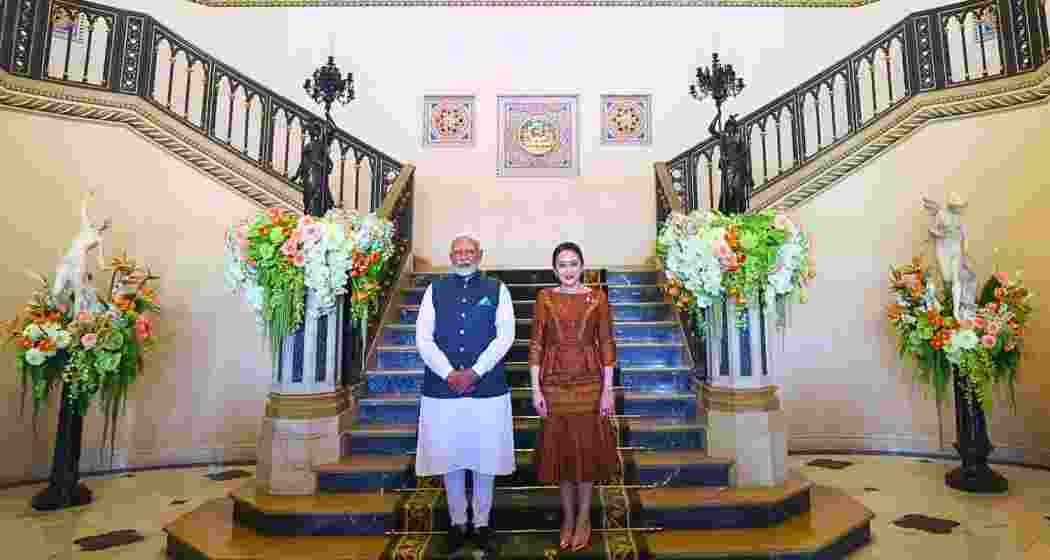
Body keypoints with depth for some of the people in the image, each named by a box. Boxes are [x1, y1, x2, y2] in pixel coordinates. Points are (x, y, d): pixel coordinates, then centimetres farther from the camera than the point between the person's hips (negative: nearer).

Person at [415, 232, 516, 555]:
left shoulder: (497, 290, 4)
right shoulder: (435, 290, 6)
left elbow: (505, 336, -5)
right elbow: (423, 338, -1)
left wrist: (474, 372, -14)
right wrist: (449, 374, -12)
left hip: (488, 388, -1)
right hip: (443, 387, 1)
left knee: (485, 458, 9)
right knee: (450, 458, 11)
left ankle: (482, 523, 28)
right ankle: (457, 523, 29)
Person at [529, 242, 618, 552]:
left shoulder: (597, 297, -2)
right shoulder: (545, 298, 0)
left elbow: (607, 345, -2)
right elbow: (536, 344, -1)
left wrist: (608, 389, -6)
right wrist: (535, 388, -5)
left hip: (589, 381, -1)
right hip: (555, 382, 1)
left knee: (587, 447, 8)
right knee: (560, 447, 10)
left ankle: (584, 517, 28)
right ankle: (568, 516, 29)